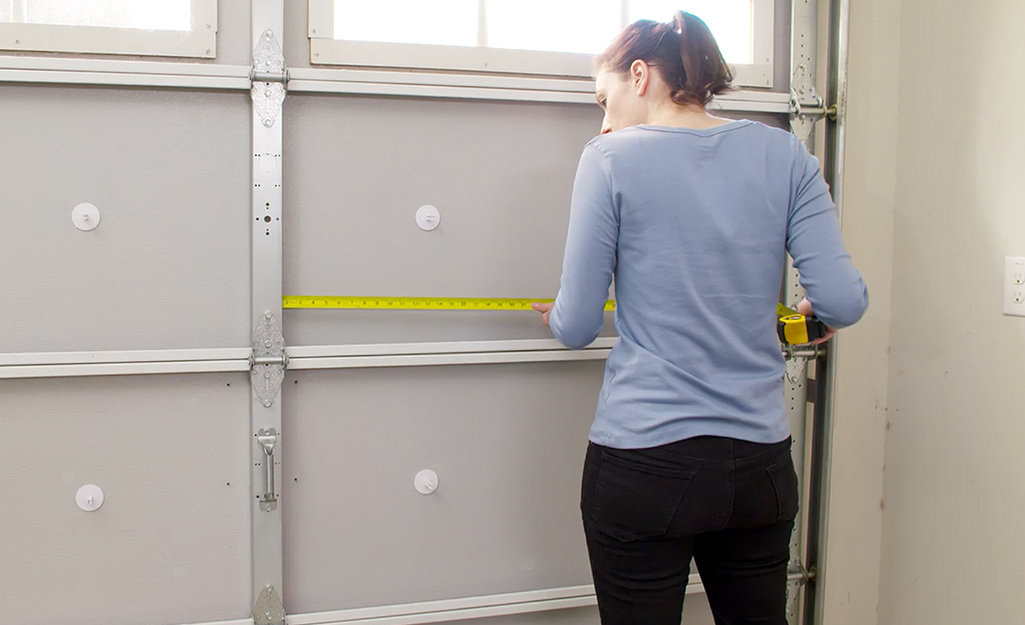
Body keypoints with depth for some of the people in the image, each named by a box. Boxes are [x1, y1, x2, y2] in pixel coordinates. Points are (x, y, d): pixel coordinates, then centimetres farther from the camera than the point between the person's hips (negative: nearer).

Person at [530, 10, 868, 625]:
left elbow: (576, 327, -7)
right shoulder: (784, 153, 2)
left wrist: (558, 317, 16)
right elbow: (844, 300, -5)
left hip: (642, 465, -3)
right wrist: (812, 316, 18)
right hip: (760, 464, 4)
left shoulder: (611, 159, -6)